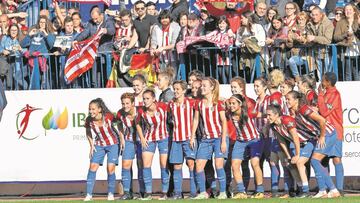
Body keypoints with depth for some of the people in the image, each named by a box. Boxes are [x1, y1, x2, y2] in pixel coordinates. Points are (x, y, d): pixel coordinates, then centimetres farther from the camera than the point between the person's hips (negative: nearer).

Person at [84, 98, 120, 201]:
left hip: (113, 144, -2)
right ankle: (89, 194, -3)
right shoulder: (89, 121, -15)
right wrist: (92, 146, -1)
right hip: (99, 145, 3)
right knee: (93, 167, -7)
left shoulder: (109, 117, -23)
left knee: (111, 168, -7)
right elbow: (88, 133, 5)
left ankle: (111, 194, 9)